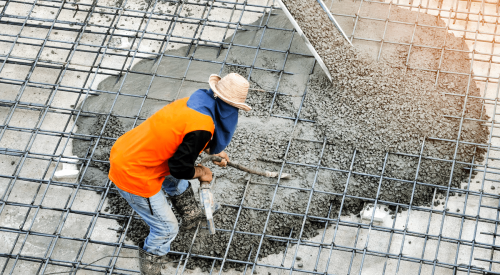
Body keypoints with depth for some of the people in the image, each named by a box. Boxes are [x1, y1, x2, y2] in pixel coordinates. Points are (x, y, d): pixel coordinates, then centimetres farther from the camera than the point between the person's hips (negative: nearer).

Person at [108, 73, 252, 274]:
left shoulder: (193, 102, -1)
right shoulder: (202, 128, -26)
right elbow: (180, 167, -19)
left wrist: (212, 152, 26)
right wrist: (200, 173, 1)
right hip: (134, 177, -9)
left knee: (174, 180, 35)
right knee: (166, 229, 7)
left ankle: (190, 215, 57)